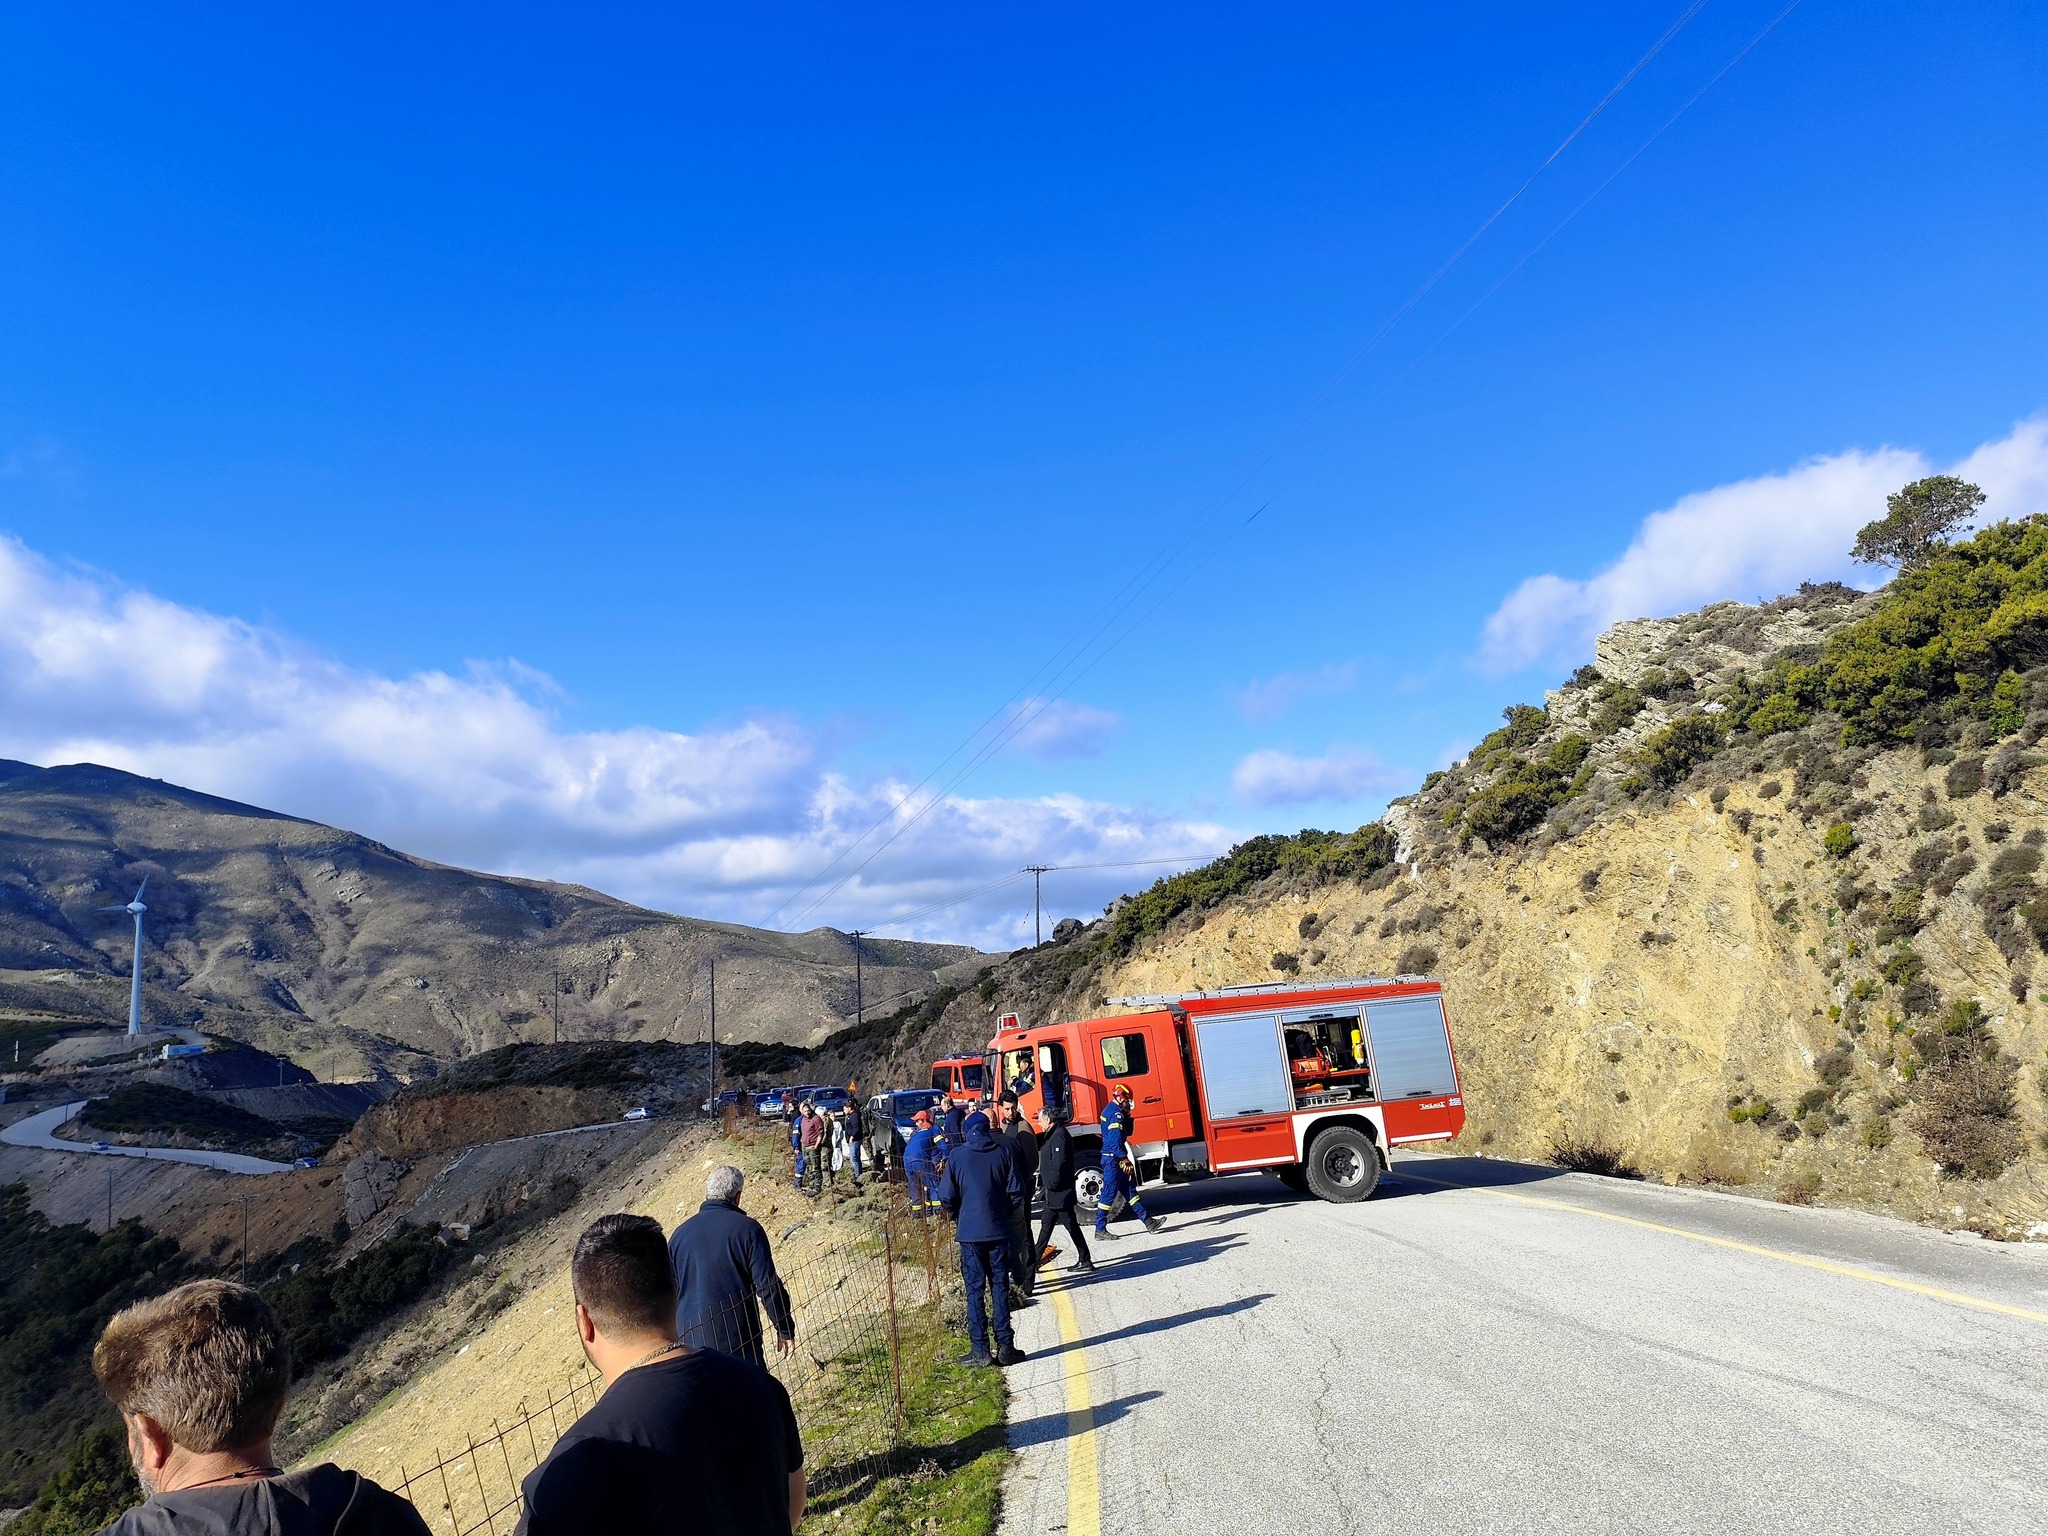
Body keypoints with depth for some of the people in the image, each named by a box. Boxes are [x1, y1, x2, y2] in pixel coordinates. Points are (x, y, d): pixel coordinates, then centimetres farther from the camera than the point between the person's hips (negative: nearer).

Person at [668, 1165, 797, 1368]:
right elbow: (768, 1286, -12)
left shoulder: (680, 1233, 5)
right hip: (739, 1343, -4)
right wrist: (785, 1329, -1)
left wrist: (678, 1336, 26)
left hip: (690, 1342, 4)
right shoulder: (747, 1229, -10)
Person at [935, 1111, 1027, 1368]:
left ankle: (980, 1351, 6)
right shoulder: (1004, 1153, -1)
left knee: (975, 1290, 5)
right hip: (999, 1231, 2)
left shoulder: (957, 1156, -5)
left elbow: (946, 1196, -5)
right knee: (1000, 1287, 9)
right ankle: (1005, 1347, 10)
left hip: (969, 1232, -2)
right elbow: (1016, 1192, -1)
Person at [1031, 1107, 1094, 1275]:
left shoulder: (1059, 1136, -19)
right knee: (1046, 1225, 17)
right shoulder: (1053, 1135, 13)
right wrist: (1043, 1185, 14)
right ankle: (1034, 1260, 26)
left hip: (1060, 1193, -11)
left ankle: (1086, 1262, 4)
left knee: (1071, 1226, -3)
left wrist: (1049, 1186, -18)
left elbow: (1059, 1166, -25)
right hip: (1054, 1195, 11)